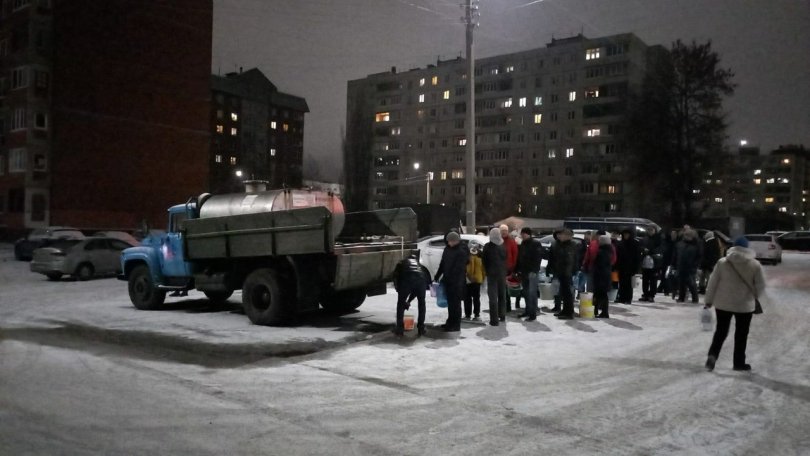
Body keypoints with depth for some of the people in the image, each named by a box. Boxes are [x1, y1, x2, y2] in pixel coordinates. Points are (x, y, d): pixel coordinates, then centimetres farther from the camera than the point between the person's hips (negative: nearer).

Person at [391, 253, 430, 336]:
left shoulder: (401, 264, 34)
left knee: (400, 303, 17)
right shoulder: (419, 265, 39)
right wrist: (409, 300, 47)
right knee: (421, 303, 23)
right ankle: (421, 328, 24)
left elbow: (396, 277, 24)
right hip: (421, 279, 2)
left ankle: (400, 328, 18)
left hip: (407, 279, -2)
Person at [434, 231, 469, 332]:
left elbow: (459, 268, -18)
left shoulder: (462, 251, -13)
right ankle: (450, 322, 26)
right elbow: (442, 263, 18)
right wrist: (437, 276, 16)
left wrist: (448, 278, -20)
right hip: (448, 280, 8)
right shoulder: (448, 249, 11)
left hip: (457, 281, -8)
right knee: (450, 302, 15)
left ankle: (456, 325, 4)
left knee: (455, 302, -3)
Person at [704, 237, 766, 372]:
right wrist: (754, 297, 17)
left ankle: (712, 355, -7)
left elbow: (712, 283, -4)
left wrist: (709, 300, 5)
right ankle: (739, 363, 20)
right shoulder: (755, 265, -7)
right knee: (741, 334, 13)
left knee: (720, 331, 12)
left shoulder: (722, 262, -6)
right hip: (745, 305, -1)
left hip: (723, 303, 1)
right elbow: (760, 286, -2)